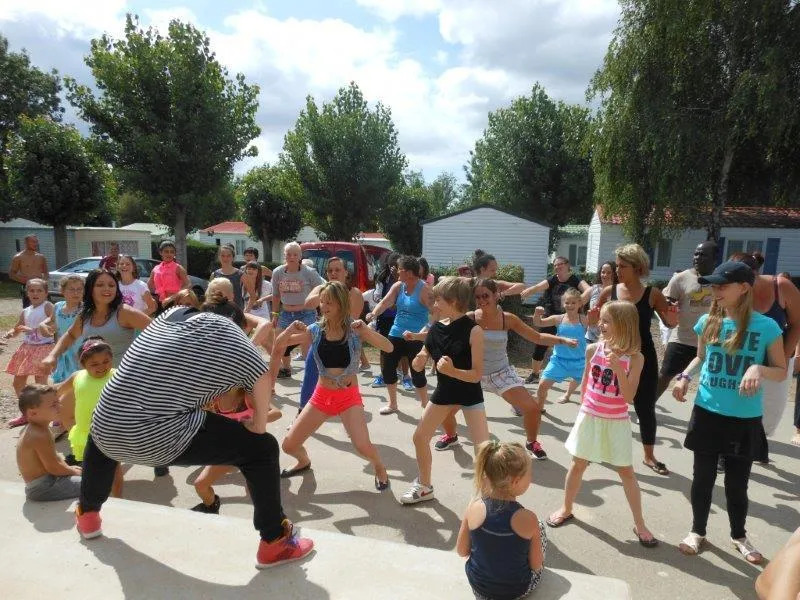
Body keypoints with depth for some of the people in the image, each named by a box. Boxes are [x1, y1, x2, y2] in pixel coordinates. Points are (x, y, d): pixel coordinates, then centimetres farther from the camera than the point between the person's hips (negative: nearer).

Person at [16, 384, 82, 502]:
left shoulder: (35, 430, 7)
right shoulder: (39, 435, -25)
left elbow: (53, 457, 17)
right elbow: (53, 467, -23)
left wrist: (68, 468, 7)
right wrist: (74, 471, -9)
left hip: (40, 484, 10)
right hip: (43, 488, -10)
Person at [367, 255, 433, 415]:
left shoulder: (423, 289, -14)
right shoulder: (398, 286, 4)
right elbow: (385, 302, -7)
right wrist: (373, 314, -25)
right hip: (397, 334, 7)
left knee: (417, 373, -3)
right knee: (387, 368, 10)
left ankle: (425, 406, 19)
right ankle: (392, 404, 29)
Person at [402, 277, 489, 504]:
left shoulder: (473, 330, -20)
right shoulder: (436, 328, -5)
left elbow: (477, 375, -20)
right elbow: (418, 367, 3)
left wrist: (452, 370, -36)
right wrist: (419, 360, -20)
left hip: (470, 394, -6)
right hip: (444, 391, 6)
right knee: (420, 437, 11)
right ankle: (425, 487, 33)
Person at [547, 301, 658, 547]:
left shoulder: (635, 357, -14)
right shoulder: (593, 349, -7)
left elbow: (629, 397, -18)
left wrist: (619, 369, -29)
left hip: (616, 423, -2)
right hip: (590, 418, 2)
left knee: (626, 472, 8)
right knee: (578, 465, 13)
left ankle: (639, 524, 24)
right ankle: (566, 509, 31)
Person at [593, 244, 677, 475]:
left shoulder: (652, 294, -7)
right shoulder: (609, 292, -4)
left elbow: (668, 322, 3)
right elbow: (594, 321, 6)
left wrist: (672, 320, -20)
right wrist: (592, 317, -17)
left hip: (643, 357, -1)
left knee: (645, 408, 9)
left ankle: (649, 456, 28)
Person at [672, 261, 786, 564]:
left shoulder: (766, 327, -12)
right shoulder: (708, 322, -3)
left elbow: (782, 371, -4)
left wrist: (759, 369, -25)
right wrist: (685, 376, -4)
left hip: (745, 419, -2)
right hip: (707, 413, 2)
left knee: (737, 482, 14)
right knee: (703, 476, 14)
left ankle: (739, 536, 40)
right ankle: (697, 531, 34)